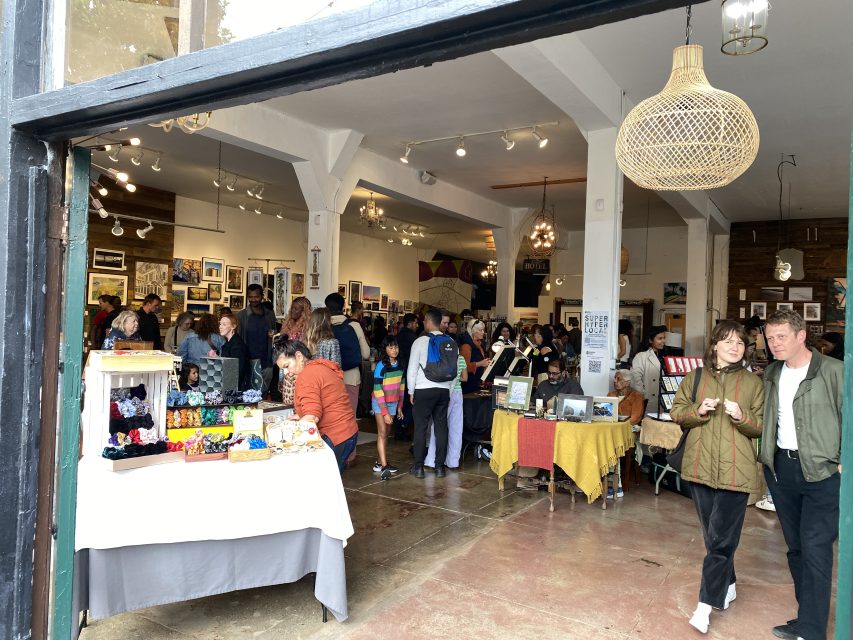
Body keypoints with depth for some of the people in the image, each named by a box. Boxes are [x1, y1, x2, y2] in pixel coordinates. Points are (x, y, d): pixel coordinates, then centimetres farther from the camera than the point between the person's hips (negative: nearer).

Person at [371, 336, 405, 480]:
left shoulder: (400, 365, 0)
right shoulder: (381, 366, -17)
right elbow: (378, 390, -18)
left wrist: (399, 407, 11)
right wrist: (385, 413, -19)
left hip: (393, 403, 5)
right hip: (380, 403, -5)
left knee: (385, 434, 7)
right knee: (382, 433, -10)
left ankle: (380, 463, 13)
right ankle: (384, 467, -14)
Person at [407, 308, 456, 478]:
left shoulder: (420, 341, -7)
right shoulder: (451, 343, 3)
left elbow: (412, 369, -4)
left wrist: (411, 391, 7)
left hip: (423, 390, -3)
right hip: (444, 390, 3)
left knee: (421, 428, 4)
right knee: (441, 427, 8)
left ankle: (419, 467, 8)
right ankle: (440, 467, 13)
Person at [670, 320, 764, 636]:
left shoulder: (753, 382, 1)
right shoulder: (695, 377, 6)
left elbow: (761, 426, 1)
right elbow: (677, 412, 6)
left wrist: (740, 416, -18)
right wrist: (698, 411, -13)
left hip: (735, 470, -3)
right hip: (700, 466, 3)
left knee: (721, 538, -5)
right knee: (713, 534, 15)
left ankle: (706, 604, 1)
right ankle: (727, 586, 34)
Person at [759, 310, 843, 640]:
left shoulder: (834, 371, -9)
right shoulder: (771, 373, 9)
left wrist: (844, 462, -11)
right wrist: (765, 458, 11)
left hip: (822, 471, -6)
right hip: (780, 468, 6)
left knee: (815, 549, -7)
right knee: (796, 547, 13)